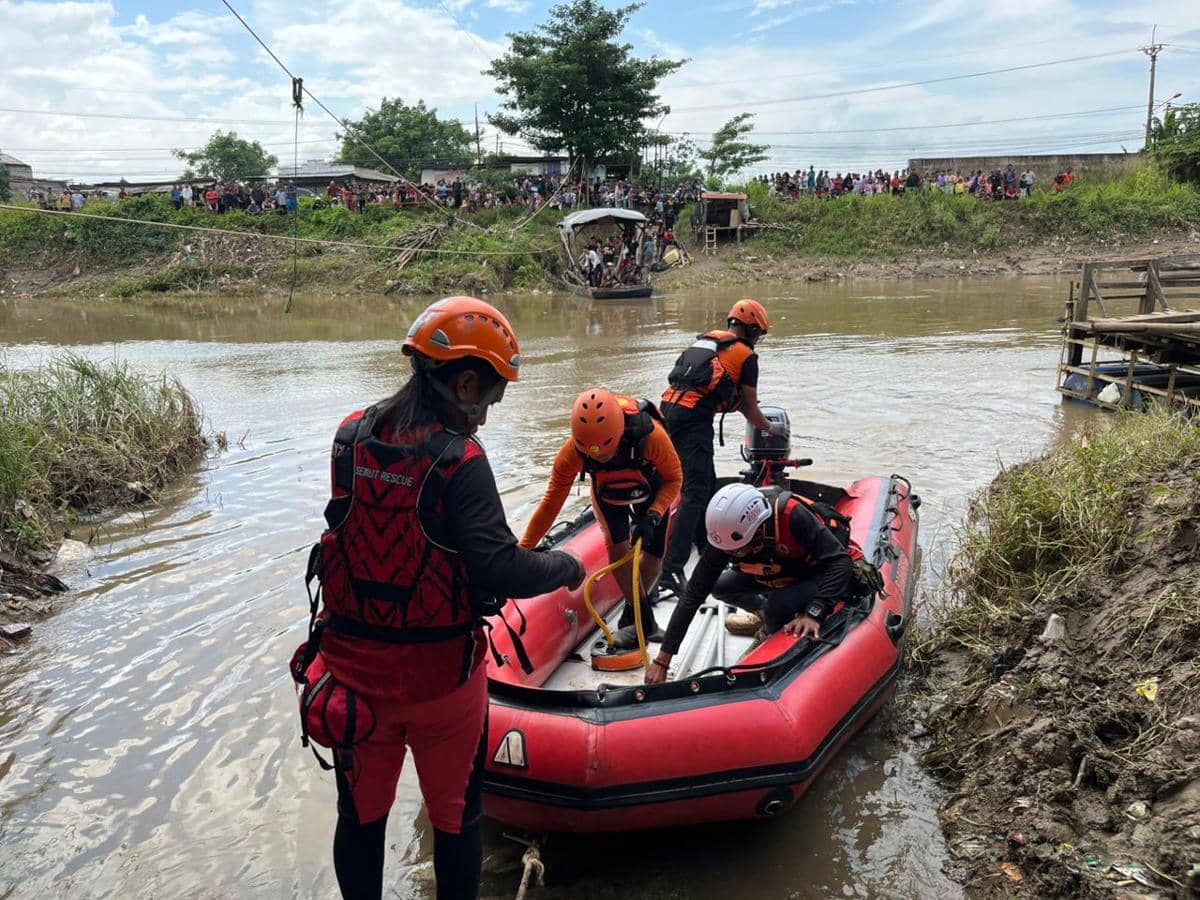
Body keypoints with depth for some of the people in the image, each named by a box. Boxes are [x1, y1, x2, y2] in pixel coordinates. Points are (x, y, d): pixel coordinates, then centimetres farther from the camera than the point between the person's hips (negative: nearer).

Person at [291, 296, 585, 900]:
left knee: (361, 816, 22)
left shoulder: (350, 437, -5)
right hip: (439, 676, -4)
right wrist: (567, 566, -6)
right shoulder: (458, 459, -20)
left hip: (352, 671, 5)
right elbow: (501, 571, -24)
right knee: (455, 817, 17)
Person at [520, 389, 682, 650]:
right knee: (618, 548, -18)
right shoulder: (572, 452, -37)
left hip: (652, 493, 0)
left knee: (652, 559, 0)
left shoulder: (651, 435, -42)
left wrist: (653, 517, -36)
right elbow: (551, 503, -25)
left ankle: (632, 618, 24)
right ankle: (644, 619, -1)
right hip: (608, 494, 0)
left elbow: (674, 479, -23)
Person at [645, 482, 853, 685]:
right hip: (777, 572, 5)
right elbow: (694, 594, -22)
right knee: (721, 586, -4)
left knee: (779, 607, -30)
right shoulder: (726, 533, -25)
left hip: (823, 572, -5)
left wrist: (814, 614, -45)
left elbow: (840, 561, -34)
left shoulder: (792, 515, -39)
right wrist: (663, 659, -23)